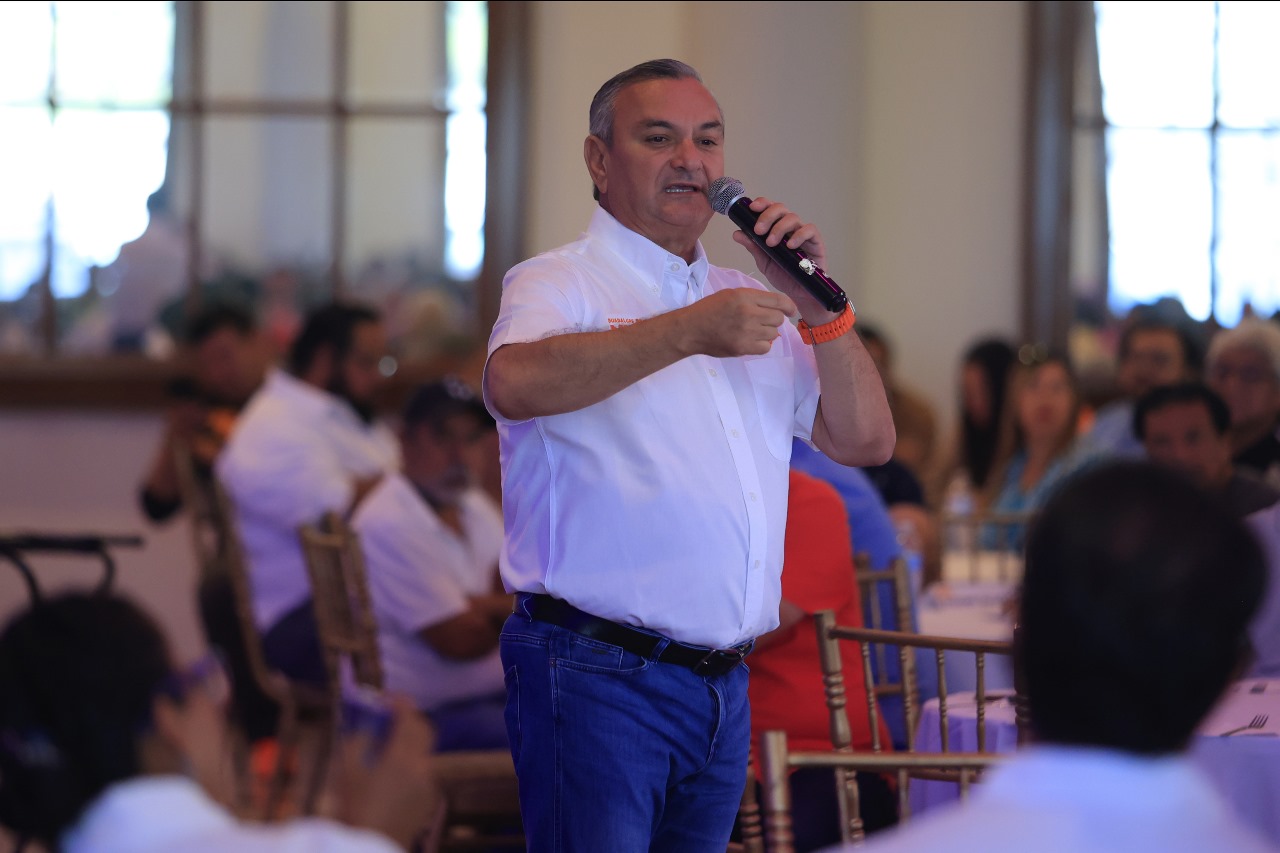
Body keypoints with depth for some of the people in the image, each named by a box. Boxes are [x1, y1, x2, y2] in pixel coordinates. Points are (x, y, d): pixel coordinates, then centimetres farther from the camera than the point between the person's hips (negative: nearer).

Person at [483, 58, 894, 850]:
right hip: (598, 675, -7)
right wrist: (690, 331, -33)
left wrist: (818, 304, 2)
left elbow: (865, 441, 15)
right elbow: (514, 384, -27)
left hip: (724, 687, 7)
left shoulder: (748, 300, 18)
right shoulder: (559, 285, -3)